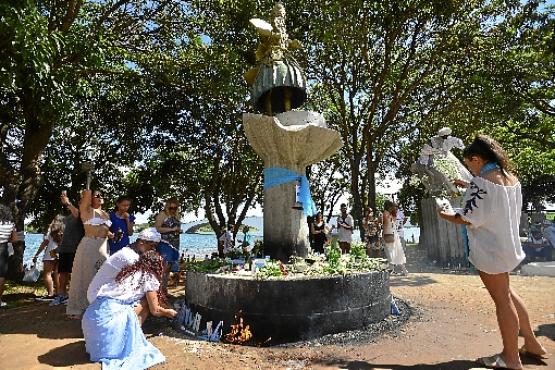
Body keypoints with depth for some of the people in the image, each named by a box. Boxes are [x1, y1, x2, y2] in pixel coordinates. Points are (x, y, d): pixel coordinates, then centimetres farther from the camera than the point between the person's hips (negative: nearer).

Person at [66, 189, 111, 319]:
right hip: (89, 246, -6)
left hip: (104, 246, 6)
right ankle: (77, 308, 14)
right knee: (85, 276, 1)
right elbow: (87, 192, -16)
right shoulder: (87, 210, -3)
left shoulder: (106, 214, 16)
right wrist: (86, 196, 4)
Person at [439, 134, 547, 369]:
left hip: (490, 248, -9)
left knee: (502, 300, 4)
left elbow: (468, 219, -21)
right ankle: (531, 343, 37)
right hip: (506, 243, 9)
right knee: (507, 293, 25)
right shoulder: (511, 178, 6)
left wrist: (445, 215, -5)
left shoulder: (481, 181, -21)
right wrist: (469, 186, 19)